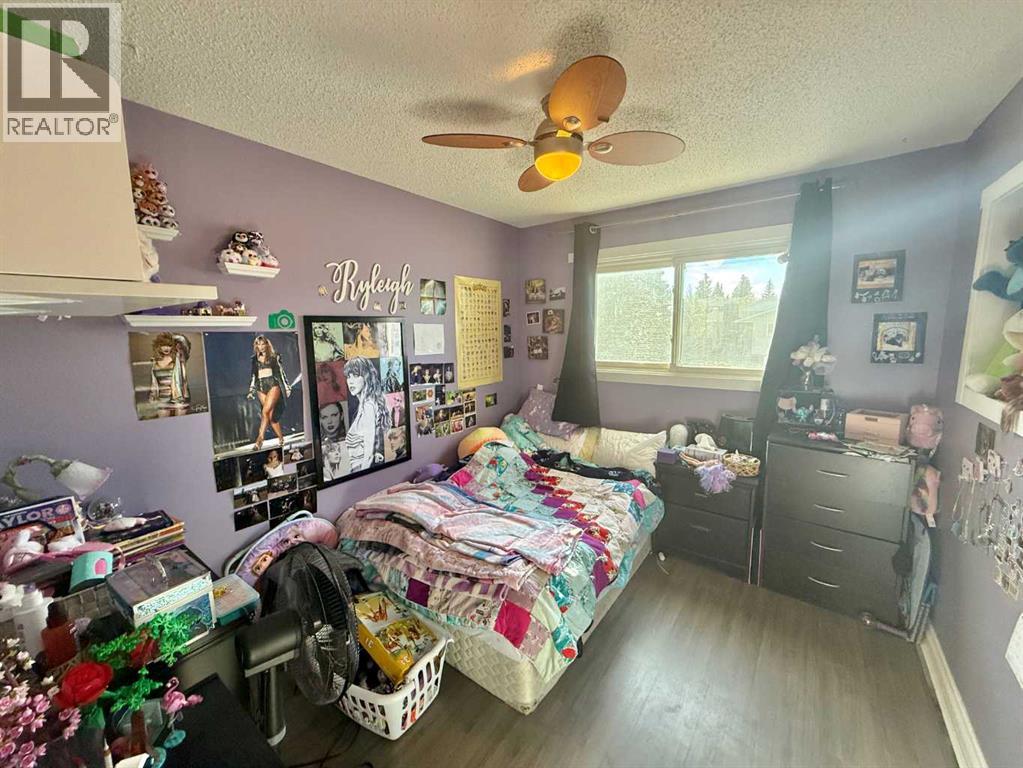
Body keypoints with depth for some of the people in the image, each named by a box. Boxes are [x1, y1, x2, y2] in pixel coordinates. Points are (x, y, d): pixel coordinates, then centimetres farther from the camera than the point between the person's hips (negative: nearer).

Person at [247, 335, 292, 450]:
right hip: (261, 388, 4)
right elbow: (254, 376, 19)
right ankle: (281, 439, 10)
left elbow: (281, 372, 7)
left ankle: (259, 439, -20)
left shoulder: (274, 357, 6)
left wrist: (287, 388, 5)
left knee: (265, 412, -19)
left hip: (273, 386, -4)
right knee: (271, 415, 1)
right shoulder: (255, 359, 15)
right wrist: (251, 391, 13)